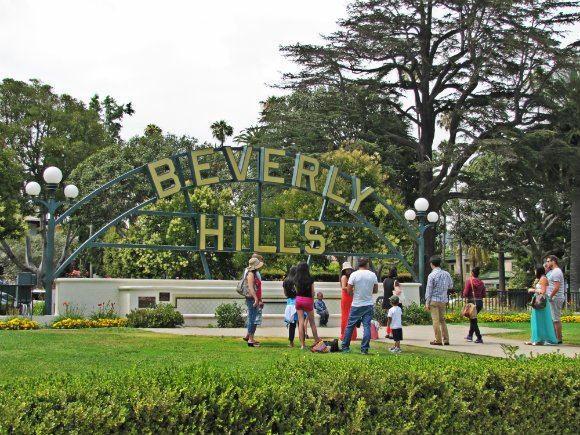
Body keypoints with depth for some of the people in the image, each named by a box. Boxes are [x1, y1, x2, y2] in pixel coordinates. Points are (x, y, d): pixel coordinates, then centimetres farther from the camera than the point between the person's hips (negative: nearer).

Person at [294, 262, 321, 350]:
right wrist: (313, 301, 11)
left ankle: (302, 344, 2)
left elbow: (296, 291, 3)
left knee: (301, 322, 3)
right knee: (312, 322, 12)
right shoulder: (310, 279, -9)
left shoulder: (296, 280, 0)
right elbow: (312, 293, -5)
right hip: (308, 300, -3)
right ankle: (316, 339, 24)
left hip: (298, 299, 3)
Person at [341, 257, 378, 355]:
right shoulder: (373, 275, 0)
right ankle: (364, 349, -2)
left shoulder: (354, 275, -9)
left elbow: (349, 291, -8)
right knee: (367, 326, 2)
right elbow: (376, 290, 8)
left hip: (356, 305, -2)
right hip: (368, 305, 2)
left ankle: (345, 347, 13)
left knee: (350, 326, 8)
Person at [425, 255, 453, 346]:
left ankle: (438, 340, 0)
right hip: (443, 300, 5)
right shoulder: (446, 274, 4)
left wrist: (427, 303, -4)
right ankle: (446, 339, 13)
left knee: (436, 320, 0)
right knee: (442, 319, 15)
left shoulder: (431, 275, -11)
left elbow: (429, 290, -9)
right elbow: (451, 286, 13)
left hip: (434, 300, -5)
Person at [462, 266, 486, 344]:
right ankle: (470, 335, 32)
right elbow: (484, 295, 7)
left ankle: (479, 338, -5)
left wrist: (464, 293, 8)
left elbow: (465, 294, -13)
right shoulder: (481, 282, 6)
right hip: (480, 302, 6)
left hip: (473, 302, -6)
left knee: (473, 320, 1)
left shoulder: (469, 281, -10)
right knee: (473, 318, 23)